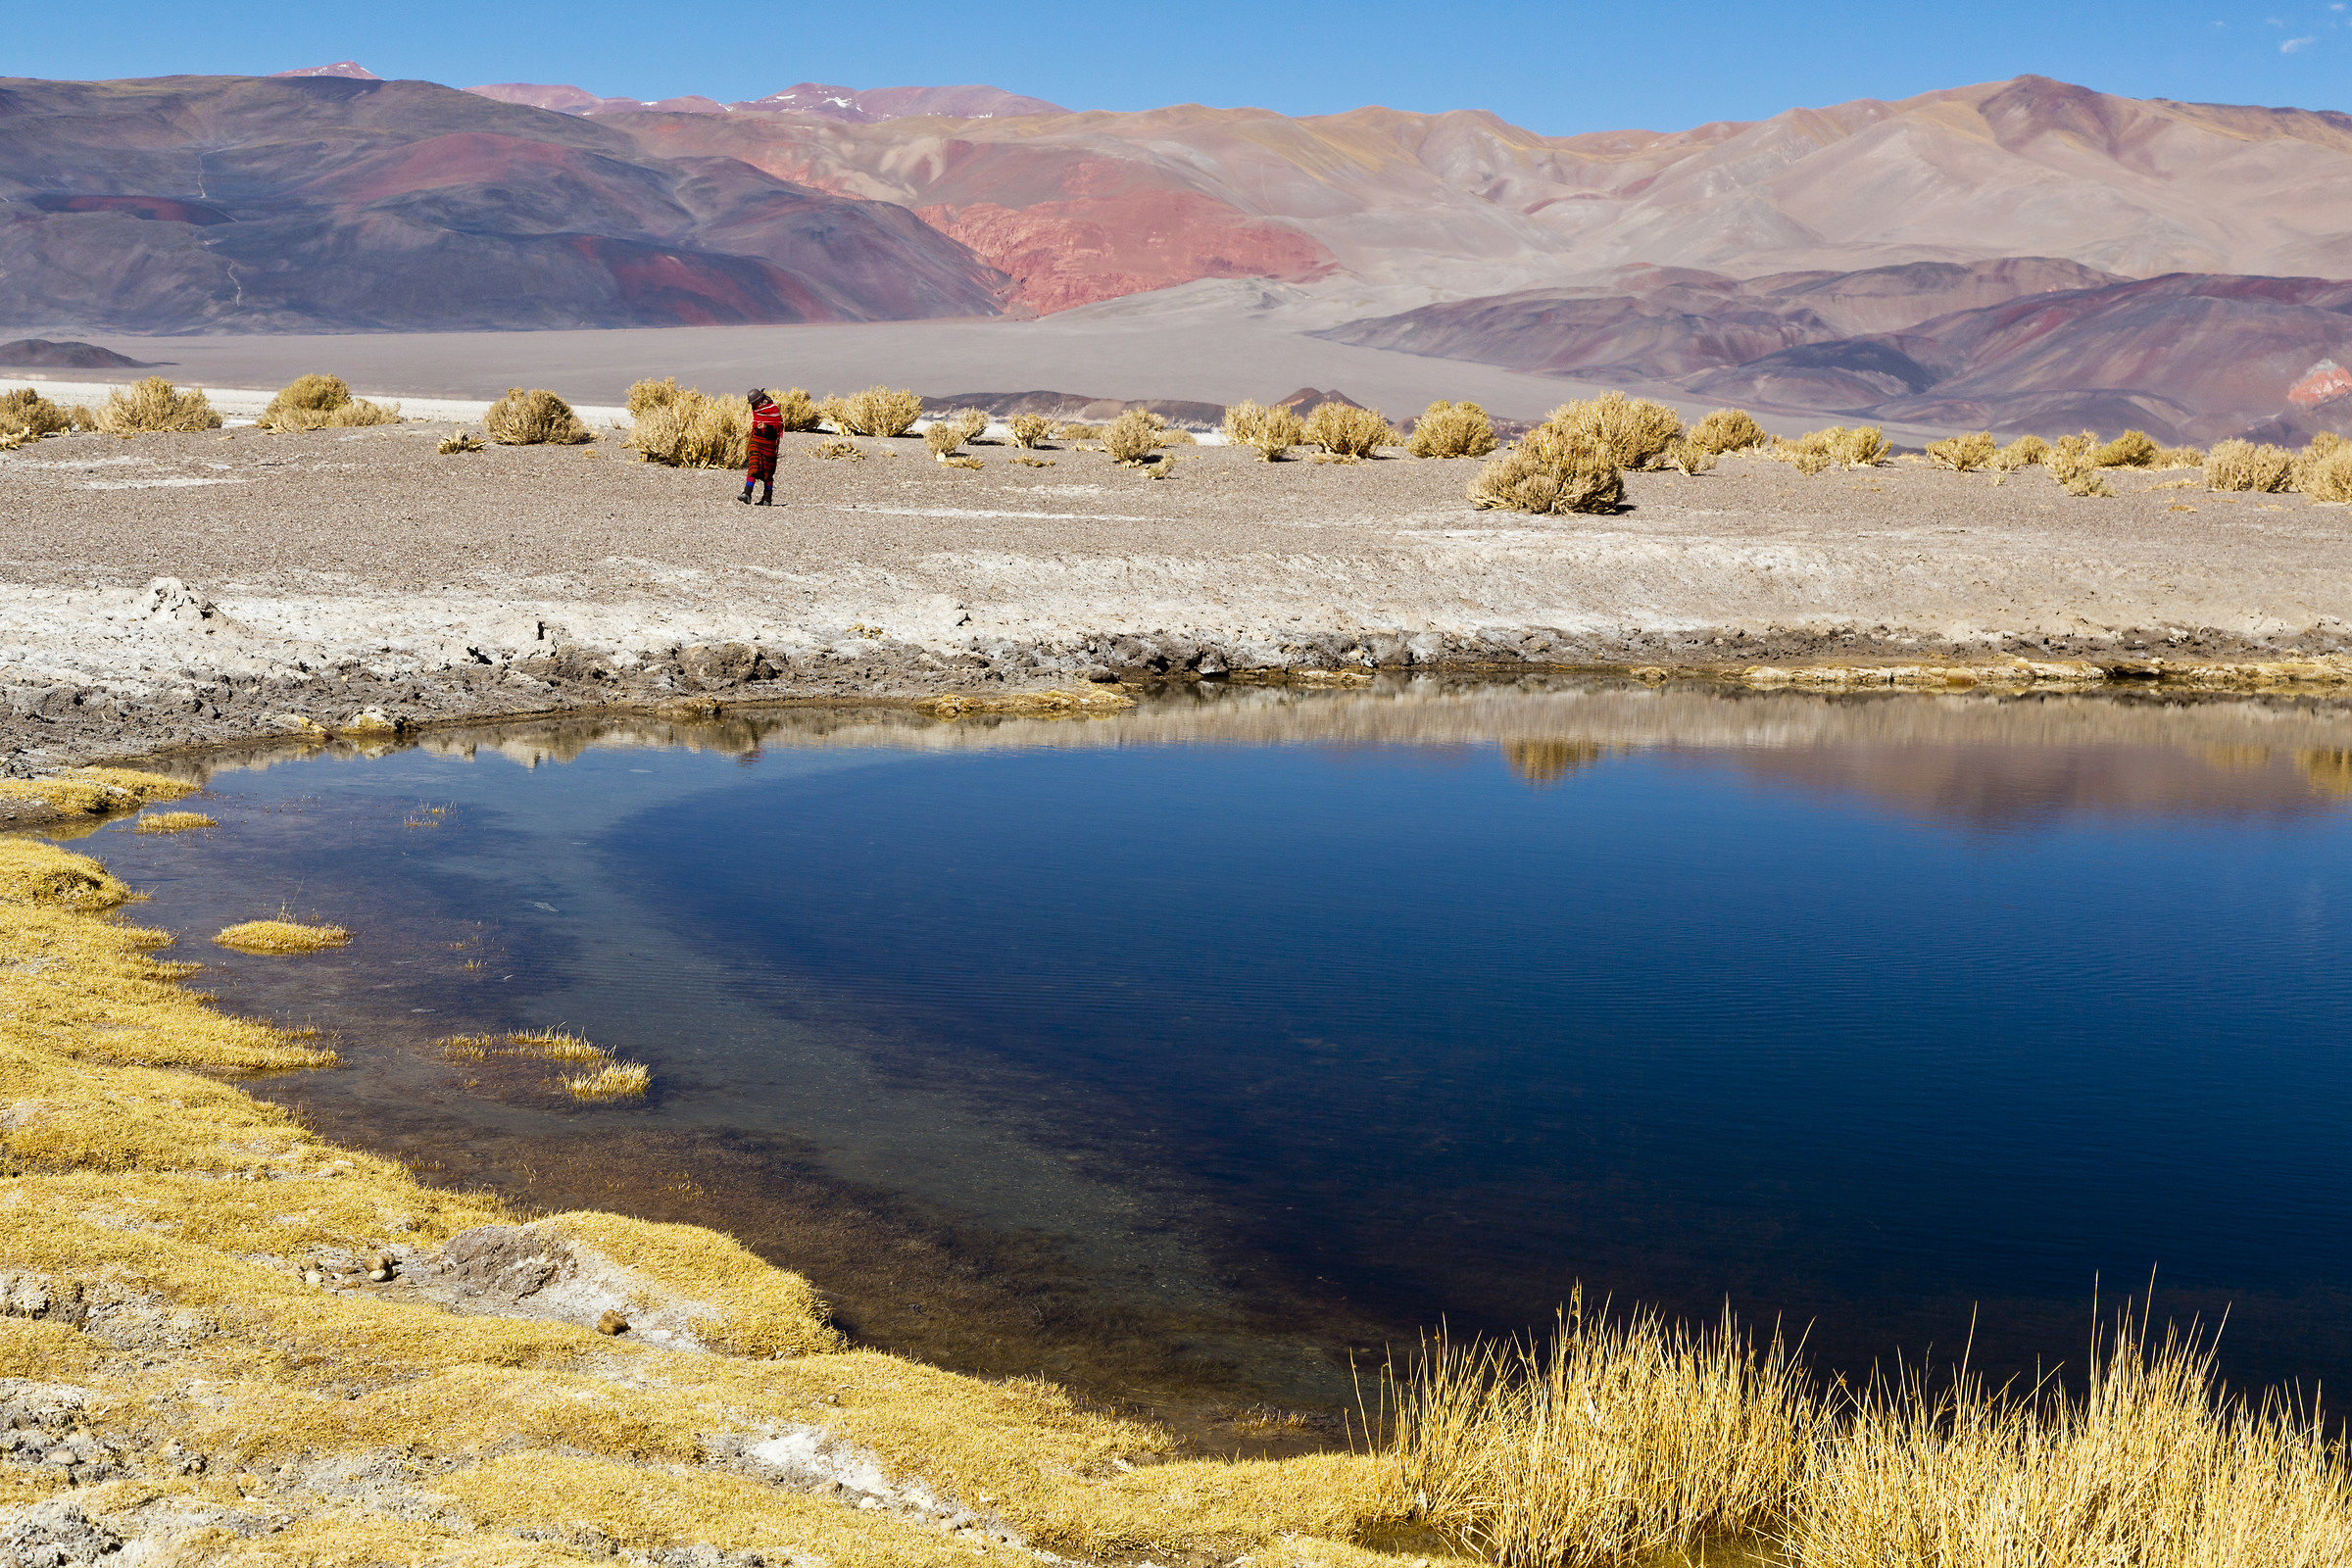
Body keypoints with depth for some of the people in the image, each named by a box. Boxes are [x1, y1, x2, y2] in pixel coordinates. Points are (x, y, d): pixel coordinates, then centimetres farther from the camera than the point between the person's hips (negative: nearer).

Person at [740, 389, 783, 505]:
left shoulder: (773, 409, -12)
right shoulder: (756, 409, 11)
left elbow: (779, 426, -15)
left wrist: (766, 427, -29)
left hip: (768, 444, -5)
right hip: (755, 442, 5)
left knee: (767, 473, 2)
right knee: (753, 467, -10)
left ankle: (767, 499, 13)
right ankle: (747, 494, -19)